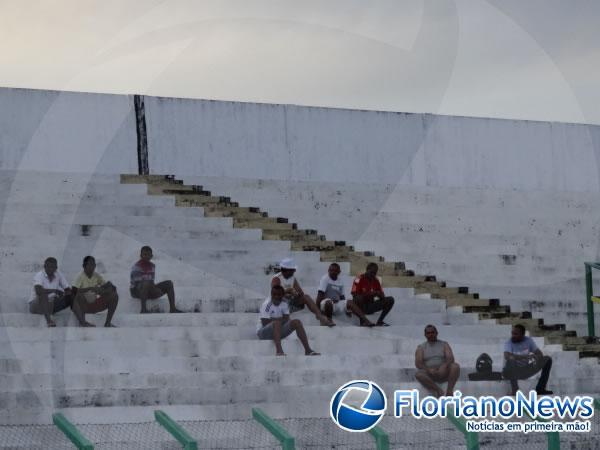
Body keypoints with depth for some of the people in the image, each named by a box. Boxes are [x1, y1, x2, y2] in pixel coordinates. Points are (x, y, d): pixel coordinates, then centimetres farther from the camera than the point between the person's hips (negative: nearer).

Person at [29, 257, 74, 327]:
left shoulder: (58, 275, -1)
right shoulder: (39, 275, -16)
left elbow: (69, 291, -3)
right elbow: (38, 291, -35)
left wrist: (63, 294, -26)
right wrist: (54, 290, -30)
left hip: (51, 304, 5)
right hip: (36, 303, -5)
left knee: (71, 297, -12)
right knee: (43, 295, -38)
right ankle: (48, 319, -48)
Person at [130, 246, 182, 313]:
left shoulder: (152, 266, 13)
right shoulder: (136, 266, -11)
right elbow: (136, 281, -20)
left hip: (149, 291, 7)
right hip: (137, 291, -7)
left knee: (169, 283, -3)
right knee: (146, 283, -41)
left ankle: (172, 308, -11)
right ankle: (143, 309, -45)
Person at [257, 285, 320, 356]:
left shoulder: (284, 304, 2)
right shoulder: (266, 304, -16)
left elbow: (286, 320, -3)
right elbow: (265, 323, -21)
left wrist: (273, 319, -19)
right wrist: (280, 319, -11)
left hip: (279, 330, 6)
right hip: (263, 332, -6)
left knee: (296, 322, -11)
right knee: (277, 323, -37)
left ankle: (308, 350, -18)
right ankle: (279, 351, -53)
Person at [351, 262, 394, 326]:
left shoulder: (375, 281, 7)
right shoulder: (359, 279, -10)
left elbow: (383, 297, 8)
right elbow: (354, 295, -19)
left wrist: (379, 294, -17)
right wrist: (368, 294, -30)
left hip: (370, 306, 6)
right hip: (361, 306, -6)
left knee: (390, 300, -9)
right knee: (359, 299, -40)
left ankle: (379, 321, -9)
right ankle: (362, 321, -29)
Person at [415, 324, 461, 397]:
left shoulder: (444, 344, 12)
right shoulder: (421, 348, 11)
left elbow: (451, 358, -3)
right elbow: (418, 363, -3)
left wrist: (444, 366, -25)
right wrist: (429, 370, -23)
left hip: (443, 373, 1)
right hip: (429, 374, -1)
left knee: (455, 366, -29)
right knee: (418, 374, -34)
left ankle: (449, 391, -38)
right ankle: (438, 390, -38)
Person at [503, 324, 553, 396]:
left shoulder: (528, 340, -2)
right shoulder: (509, 343, -16)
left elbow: (540, 354, -6)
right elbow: (507, 356, -36)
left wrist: (538, 357, -32)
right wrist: (525, 357, -46)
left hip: (525, 371, 5)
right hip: (512, 371, -5)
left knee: (548, 360, -5)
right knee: (511, 362, -40)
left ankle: (540, 389, -7)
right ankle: (515, 392, -32)